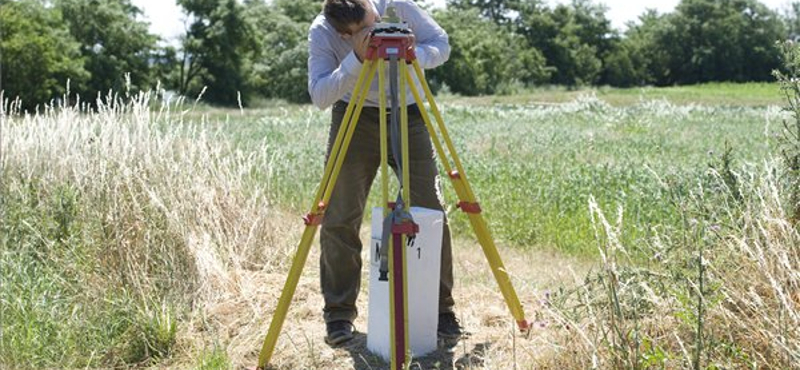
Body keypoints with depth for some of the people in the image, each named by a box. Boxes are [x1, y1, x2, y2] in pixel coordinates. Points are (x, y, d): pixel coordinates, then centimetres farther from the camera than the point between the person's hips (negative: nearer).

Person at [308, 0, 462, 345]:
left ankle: (440, 307, 10)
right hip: (354, 120, -1)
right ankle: (339, 313, 8)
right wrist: (356, 60, -35)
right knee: (339, 220, -6)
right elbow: (319, 96, -23)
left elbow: (441, 45, -8)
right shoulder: (321, 33, -16)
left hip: (408, 115, 1)